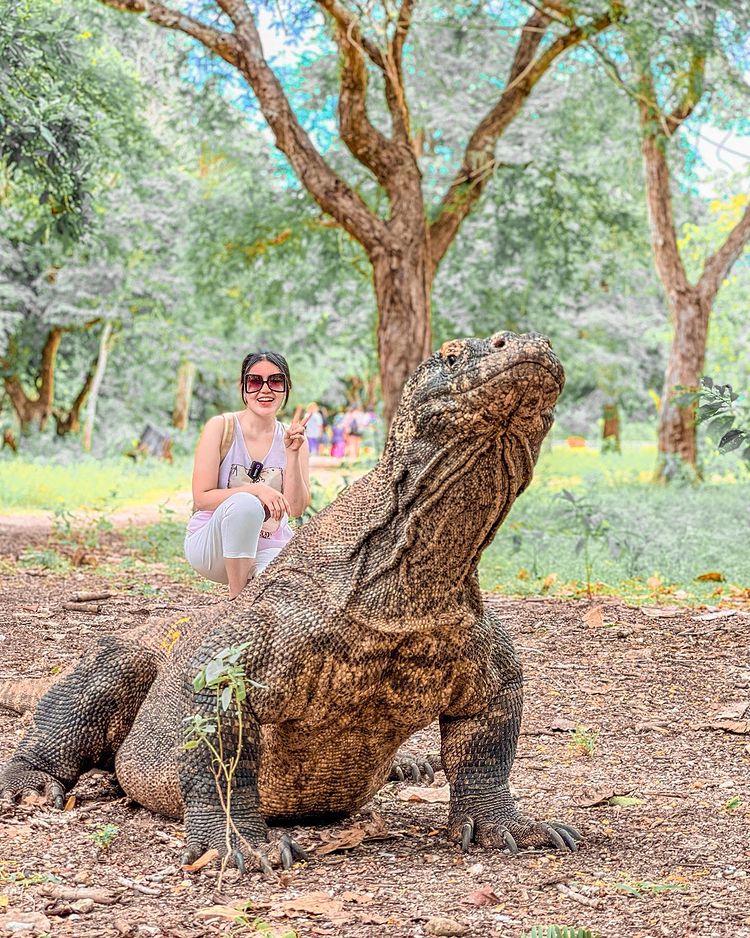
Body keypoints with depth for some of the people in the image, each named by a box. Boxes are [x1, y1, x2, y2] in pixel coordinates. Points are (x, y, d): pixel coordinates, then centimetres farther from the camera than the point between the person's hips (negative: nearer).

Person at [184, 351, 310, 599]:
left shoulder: (292, 438, 3)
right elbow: (202, 497, -11)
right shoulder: (221, 427, -7)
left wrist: (292, 453, -16)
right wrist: (255, 490, -24)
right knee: (244, 504, -36)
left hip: (269, 548, 2)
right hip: (212, 546, -2)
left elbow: (296, 508, -6)